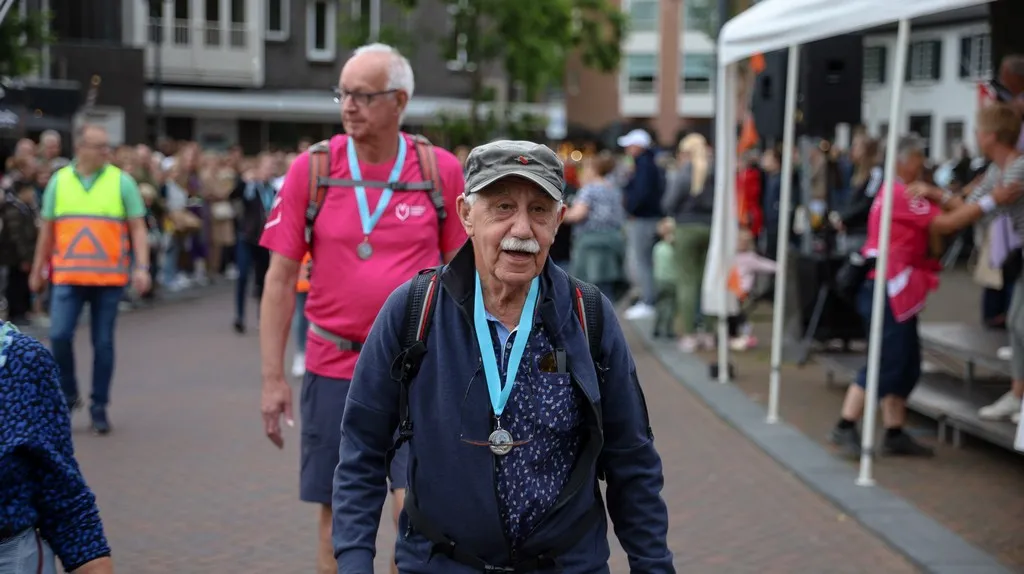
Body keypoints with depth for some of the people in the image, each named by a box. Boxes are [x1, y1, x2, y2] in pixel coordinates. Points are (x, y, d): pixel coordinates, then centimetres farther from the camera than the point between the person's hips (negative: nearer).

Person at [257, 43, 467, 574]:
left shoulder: (442, 171, -3)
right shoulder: (311, 169, -2)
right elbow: (280, 279, 0)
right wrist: (273, 378, -3)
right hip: (332, 369, 1)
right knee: (338, 517, 9)